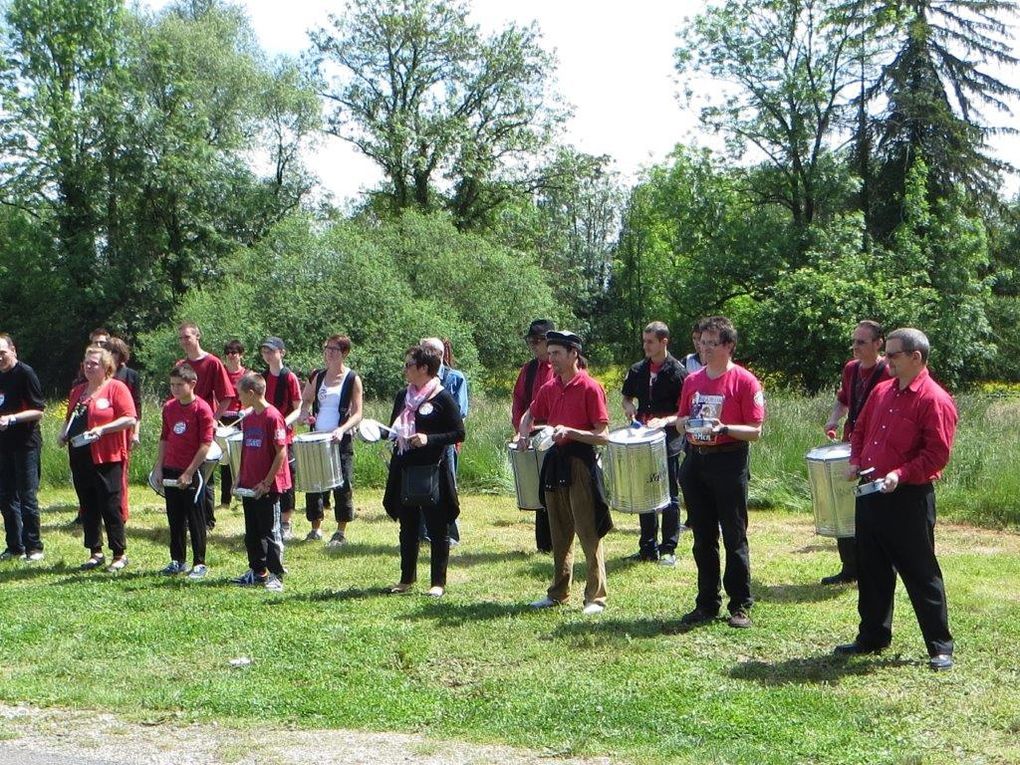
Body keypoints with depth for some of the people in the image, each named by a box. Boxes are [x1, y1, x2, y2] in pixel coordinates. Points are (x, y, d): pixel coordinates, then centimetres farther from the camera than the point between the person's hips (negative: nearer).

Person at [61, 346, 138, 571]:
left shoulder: (117, 388, -5)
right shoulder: (77, 391, 17)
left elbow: (129, 419, -12)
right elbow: (70, 419, 25)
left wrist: (102, 429, -21)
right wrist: (64, 433, 5)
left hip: (107, 458, -7)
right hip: (80, 458, 7)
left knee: (110, 507, -3)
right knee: (88, 507, 10)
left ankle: (120, 554, 5)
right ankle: (95, 553, 19)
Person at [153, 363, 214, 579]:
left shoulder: (201, 409, -12)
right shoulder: (169, 407, 7)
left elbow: (205, 444, -14)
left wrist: (189, 473, -16)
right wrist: (159, 467, 8)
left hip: (191, 473, -6)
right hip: (170, 471, 6)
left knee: (195, 519, 1)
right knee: (175, 518, 12)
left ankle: (199, 563, 9)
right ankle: (177, 561, 22)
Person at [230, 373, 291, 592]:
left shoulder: (273, 417, -16)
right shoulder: (248, 419, 9)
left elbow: (281, 453, -17)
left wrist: (266, 482, -16)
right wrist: (239, 477, 10)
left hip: (267, 487, -8)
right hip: (249, 486, 8)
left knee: (270, 533, -1)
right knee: (252, 532, 14)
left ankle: (276, 576, 6)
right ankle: (257, 571, 25)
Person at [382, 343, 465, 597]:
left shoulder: (443, 398, -9)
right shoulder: (402, 397, 11)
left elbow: (458, 434, -10)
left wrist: (428, 439, -21)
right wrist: (391, 435, -1)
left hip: (432, 472, -6)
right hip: (404, 470, 6)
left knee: (437, 530, 2)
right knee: (408, 528, 14)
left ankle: (438, 582, 10)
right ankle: (407, 578, 25)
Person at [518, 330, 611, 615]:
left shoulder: (590, 388, -10)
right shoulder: (549, 388, 10)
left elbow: (602, 436, -12)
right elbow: (530, 415, 27)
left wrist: (569, 432, -23)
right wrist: (523, 433, 7)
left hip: (580, 463, -7)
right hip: (555, 460, 7)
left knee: (589, 533, -5)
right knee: (559, 535, 14)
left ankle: (596, 597, 1)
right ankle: (558, 593, 23)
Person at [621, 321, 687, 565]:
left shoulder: (678, 373, -8)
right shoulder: (637, 370, 7)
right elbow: (627, 397, 19)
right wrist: (629, 407, -3)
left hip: (669, 441, -5)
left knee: (669, 496, 1)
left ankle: (668, 549, 8)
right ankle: (648, 547, 18)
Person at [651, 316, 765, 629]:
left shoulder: (745, 382, -8)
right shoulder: (692, 380, 9)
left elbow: (755, 431, -10)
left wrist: (723, 428, -24)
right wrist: (671, 421, -2)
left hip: (729, 462, -6)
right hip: (695, 461, 6)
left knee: (734, 538, 0)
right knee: (703, 538, 11)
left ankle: (741, 606, 9)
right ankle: (707, 603, 20)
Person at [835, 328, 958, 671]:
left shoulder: (935, 400, -13)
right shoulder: (882, 391, 11)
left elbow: (937, 454, -18)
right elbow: (860, 430, 22)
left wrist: (901, 474, -27)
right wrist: (856, 462, 5)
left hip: (908, 499, -8)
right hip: (869, 495, 8)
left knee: (920, 573, -1)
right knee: (871, 571, 16)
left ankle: (940, 647, 9)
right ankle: (872, 637, 28)